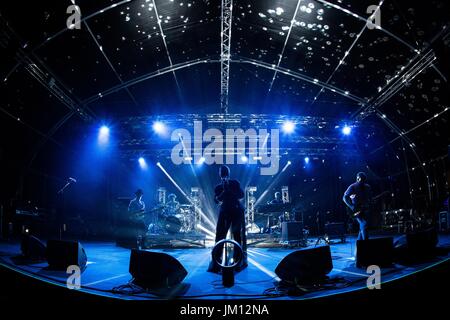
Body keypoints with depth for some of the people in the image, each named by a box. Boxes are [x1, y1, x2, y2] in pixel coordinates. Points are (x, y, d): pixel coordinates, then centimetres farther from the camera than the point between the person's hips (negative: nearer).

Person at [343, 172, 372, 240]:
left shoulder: (367, 187, 11)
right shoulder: (353, 187, -8)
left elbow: (370, 198, 21)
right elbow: (345, 197, -13)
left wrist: (369, 205, 2)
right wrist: (352, 207, -19)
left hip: (365, 209, 6)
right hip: (357, 210, -6)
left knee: (362, 227, 8)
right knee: (364, 225, -18)